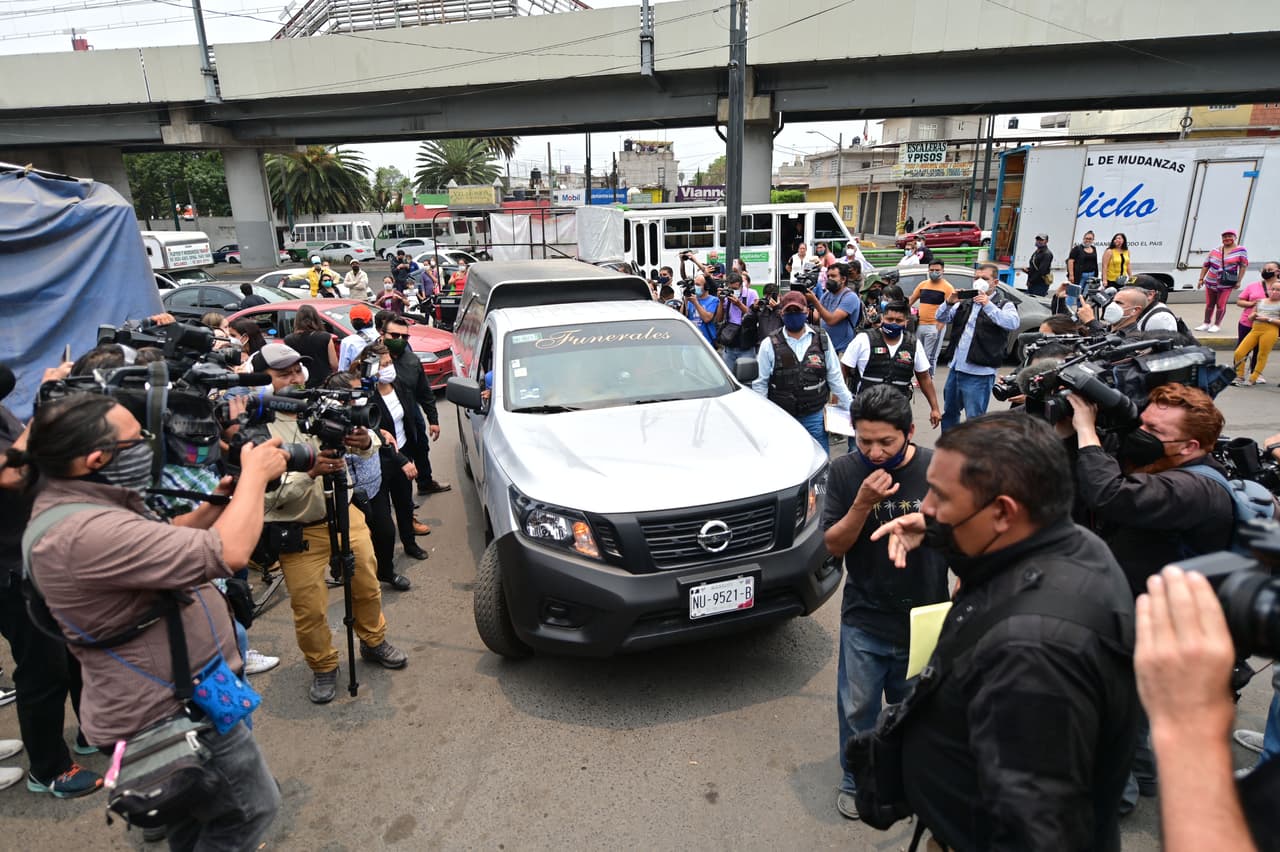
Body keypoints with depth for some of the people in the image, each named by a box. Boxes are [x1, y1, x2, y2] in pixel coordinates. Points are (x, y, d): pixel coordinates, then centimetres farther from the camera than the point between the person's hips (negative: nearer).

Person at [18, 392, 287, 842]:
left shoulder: (74, 500, 0)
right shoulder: (85, 532, -33)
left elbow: (161, 540, 16)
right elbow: (229, 553, -35)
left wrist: (217, 504, 0)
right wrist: (255, 474, -21)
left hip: (173, 697, 10)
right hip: (171, 716, -10)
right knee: (251, 810, 10)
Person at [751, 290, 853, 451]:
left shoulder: (822, 339, 2)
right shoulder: (769, 344, -4)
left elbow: (835, 378, 8)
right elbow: (759, 384, 0)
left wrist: (851, 407, 7)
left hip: (815, 417, 2)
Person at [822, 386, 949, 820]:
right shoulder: (845, 471, -12)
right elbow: (833, 546, -10)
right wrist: (863, 503, -26)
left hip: (925, 621, 0)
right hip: (864, 622, 0)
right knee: (857, 709, 14)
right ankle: (855, 781, 40)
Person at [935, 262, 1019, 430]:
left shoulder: (1004, 305, 1)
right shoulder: (965, 303, 16)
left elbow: (1012, 323, -19)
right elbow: (941, 318, 9)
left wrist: (988, 305, -28)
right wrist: (949, 303, -10)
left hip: (979, 374, -6)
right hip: (955, 368, 6)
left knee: (975, 420, -4)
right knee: (949, 413, 18)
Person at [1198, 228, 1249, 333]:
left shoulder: (1241, 250, -3)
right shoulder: (1215, 251, 5)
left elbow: (1243, 266, -2)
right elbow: (1206, 265, 10)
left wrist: (1238, 281, -6)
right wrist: (1201, 279, 6)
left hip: (1226, 285, -3)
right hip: (1210, 282, 3)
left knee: (1221, 305, 1)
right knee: (1209, 304, 11)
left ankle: (1216, 325, 11)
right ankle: (1206, 323, 21)